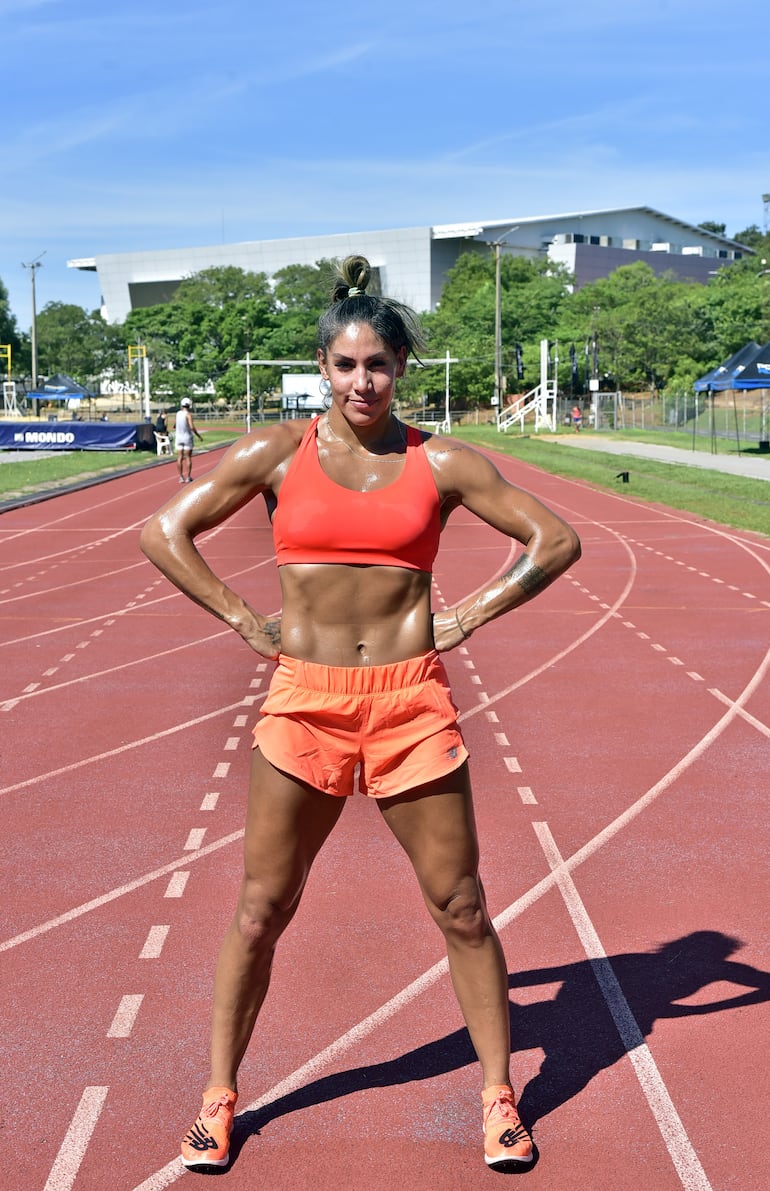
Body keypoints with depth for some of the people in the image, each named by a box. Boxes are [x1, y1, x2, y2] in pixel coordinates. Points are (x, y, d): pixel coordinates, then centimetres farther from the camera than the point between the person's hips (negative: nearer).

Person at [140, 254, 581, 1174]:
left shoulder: (440, 464, 2)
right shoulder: (278, 453, 1)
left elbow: (554, 541, 6)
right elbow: (164, 532, 4)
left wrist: (465, 619, 1)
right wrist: (244, 622, 0)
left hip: (410, 701, 0)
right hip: (304, 700, 0)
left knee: (460, 907, 6)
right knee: (261, 908, 7)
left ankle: (499, 1095, 23)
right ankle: (219, 1096, 23)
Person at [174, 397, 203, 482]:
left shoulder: (178, 413, 2)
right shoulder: (188, 415, -15)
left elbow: (174, 425, 15)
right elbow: (192, 427, -23)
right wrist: (199, 436, -12)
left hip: (178, 437, 4)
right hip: (187, 437, -4)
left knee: (180, 457, 5)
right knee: (188, 457, 2)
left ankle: (181, 477, 5)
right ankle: (188, 477, 2)